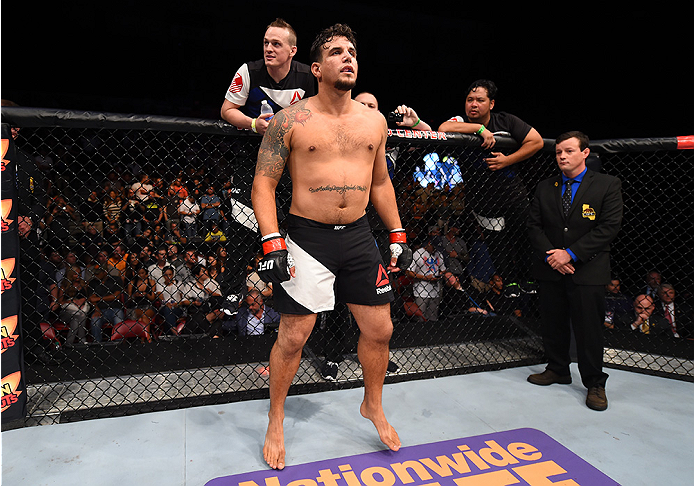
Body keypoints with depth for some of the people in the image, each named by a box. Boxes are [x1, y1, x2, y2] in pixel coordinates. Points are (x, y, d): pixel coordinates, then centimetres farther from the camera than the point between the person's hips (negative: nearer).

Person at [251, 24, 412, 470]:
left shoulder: (375, 121, 9)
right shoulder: (290, 121, -4)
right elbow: (264, 184, -4)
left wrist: (398, 235, 12)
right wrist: (271, 242, -15)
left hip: (359, 236, 5)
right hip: (307, 238, -4)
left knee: (379, 330, 9)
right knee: (293, 337, 1)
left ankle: (374, 406, 36)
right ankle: (276, 424, 26)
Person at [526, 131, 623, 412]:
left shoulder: (608, 185, -1)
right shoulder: (544, 188, 9)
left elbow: (610, 226, -9)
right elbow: (534, 226, 7)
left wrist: (571, 253, -15)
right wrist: (551, 254, -10)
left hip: (587, 271, -3)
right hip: (550, 270, 4)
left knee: (589, 329, 2)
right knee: (552, 325, 12)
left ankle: (594, 383, 17)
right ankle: (558, 370, 30)